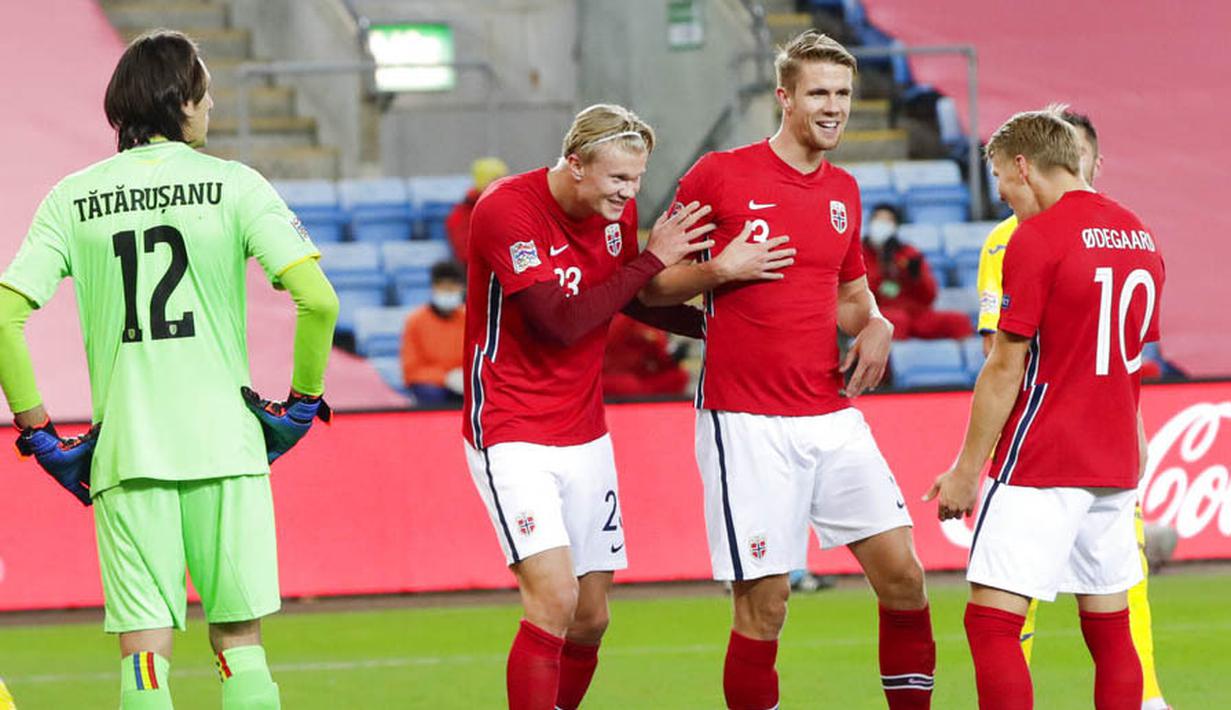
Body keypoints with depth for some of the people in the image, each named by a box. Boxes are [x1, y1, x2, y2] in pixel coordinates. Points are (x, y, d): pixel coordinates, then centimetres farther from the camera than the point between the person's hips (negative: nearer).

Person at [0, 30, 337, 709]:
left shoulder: (72, 197, 5)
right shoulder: (234, 185, 0)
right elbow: (318, 300, -10)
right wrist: (304, 399, 4)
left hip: (123, 449, 1)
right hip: (225, 442, -1)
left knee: (144, 648, 0)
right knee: (238, 638, 10)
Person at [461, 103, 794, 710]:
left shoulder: (618, 209, 3)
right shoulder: (506, 209, -18)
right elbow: (561, 322, -25)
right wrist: (653, 258, -21)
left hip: (585, 435, 7)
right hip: (513, 434, -7)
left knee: (590, 618, 7)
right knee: (554, 599, -21)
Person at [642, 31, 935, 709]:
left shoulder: (843, 191, 13)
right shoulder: (720, 175, -4)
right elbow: (653, 286, 1)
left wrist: (874, 326, 5)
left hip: (833, 416, 5)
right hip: (746, 423, -5)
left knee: (901, 571, -1)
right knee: (763, 605, -6)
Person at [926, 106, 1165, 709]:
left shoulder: (1036, 239, -11)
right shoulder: (1138, 236, 11)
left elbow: (1004, 370, -11)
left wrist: (966, 470, -6)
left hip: (1041, 466, -8)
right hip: (1116, 466, 8)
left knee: (991, 622, -8)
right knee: (1109, 628, 10)